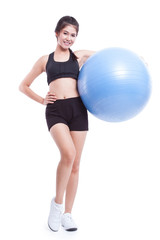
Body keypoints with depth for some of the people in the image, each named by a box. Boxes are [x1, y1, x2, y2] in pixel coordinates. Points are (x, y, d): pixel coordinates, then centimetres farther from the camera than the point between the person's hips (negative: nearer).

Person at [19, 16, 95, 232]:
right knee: (68, 153, -26)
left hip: (77, 109, 2)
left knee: (75, 164, 3)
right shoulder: (45, 60, 16)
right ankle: (57, 202, -4)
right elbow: (24, 86, 22)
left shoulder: (80, 56, 16)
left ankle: (67, 214, 16)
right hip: (55, 110, -2)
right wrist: (41, 100, 8)